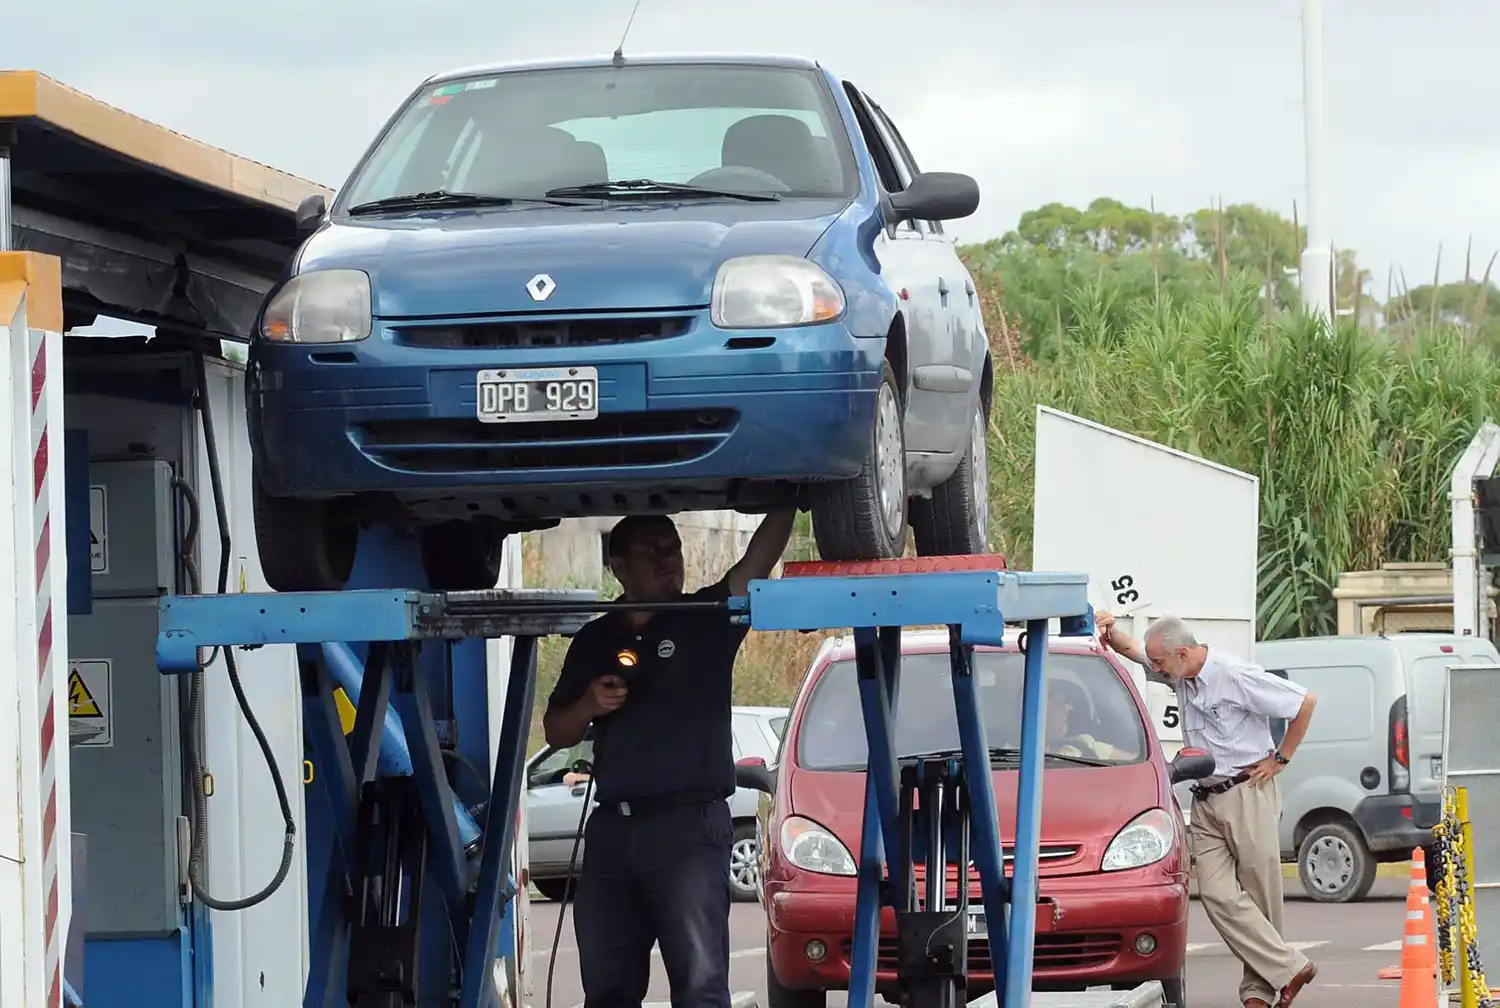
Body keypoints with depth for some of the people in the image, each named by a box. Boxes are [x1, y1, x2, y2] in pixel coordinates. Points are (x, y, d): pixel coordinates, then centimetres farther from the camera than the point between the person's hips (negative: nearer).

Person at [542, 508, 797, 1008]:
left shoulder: (705, 620, 4)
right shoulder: (595, 641, 16)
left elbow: (761, 556, -12)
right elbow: (555, 730, 19)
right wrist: (590, 705, -3)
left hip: (690, 825, -5)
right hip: (611, 829, 5)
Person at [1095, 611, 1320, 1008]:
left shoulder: (1236, 676, -15)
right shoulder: (1180, 673, 7)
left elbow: (1305, 702, -11)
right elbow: (1130, 649, 22)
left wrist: (1280, 758, -5)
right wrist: (1110, 629, 0)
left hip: (1246, 793, -7)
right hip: (1205, 801, 7)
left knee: (1259, 894, -2)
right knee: (1217, 894, -9)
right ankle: (1287, 969, -9)